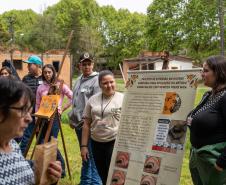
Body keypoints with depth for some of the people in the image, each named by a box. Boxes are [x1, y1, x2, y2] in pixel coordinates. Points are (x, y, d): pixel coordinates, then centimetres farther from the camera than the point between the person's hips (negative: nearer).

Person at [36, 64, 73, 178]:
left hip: (54, 116, -4)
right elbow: (37, 105, 10)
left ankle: (61, 167, 8)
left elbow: (72, 98, -1)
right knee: (41, 143, 4)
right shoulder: (40, 87, 9)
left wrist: (63, 109, -3)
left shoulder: (60, 85, -1)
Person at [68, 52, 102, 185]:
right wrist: (72, 118, 15)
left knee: (91, 155, -4)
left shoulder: (96, 80, -12)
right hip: (78, 124, 8)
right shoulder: (79, 80, 13)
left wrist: (85, 120, -16)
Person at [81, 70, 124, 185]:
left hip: (115, 143, -4)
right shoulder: (93, 100, 5)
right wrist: (84, 146, 5)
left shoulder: (123, 99, -5)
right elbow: (86, 124, 8)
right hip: (96, 143, 4)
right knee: (102, 176, 18)